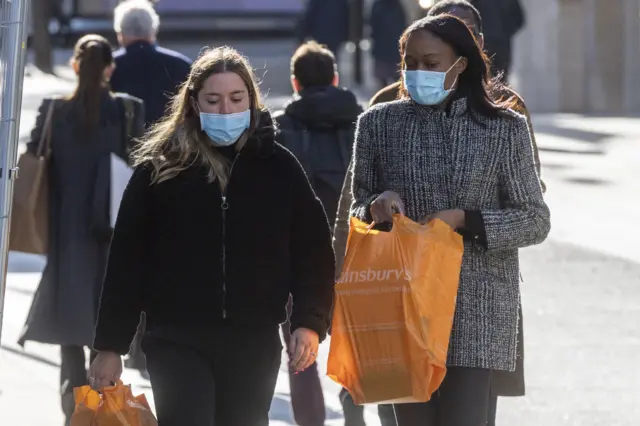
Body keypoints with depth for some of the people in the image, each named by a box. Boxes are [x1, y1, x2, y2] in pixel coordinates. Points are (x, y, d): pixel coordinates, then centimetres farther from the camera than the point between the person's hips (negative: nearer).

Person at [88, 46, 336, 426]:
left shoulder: (278, 166, 4)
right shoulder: (161, 167, 0)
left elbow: (313, 250, 5)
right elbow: (127, 259, 1)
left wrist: (310, 322, -8)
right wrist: (110, 345, 0)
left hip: (254, 340, 2)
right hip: (177, 339, -2)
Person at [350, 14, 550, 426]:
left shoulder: (505, 128, 0)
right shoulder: (378, 123, 6)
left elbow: (535, 221, 0)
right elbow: (357, 210, 13)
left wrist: (464, 219, -14)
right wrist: (375, 207, -11)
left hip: (477, 308, -3)